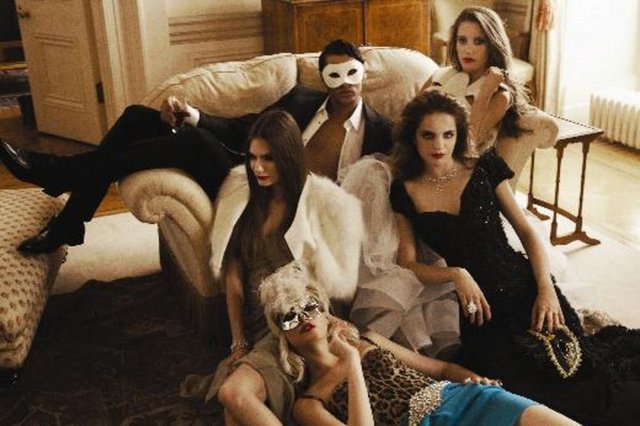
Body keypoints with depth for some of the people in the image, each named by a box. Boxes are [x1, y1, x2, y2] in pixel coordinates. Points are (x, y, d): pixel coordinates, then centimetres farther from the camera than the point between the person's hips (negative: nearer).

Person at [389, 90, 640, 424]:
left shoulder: (484, 169, 6)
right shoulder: (404, 192, 5)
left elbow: (526, 231, 6)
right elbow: (407, 264, 2)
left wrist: (547, 288, -7)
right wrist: (455, 274, -15)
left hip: (525, 286, 1)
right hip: (480, 304, 0)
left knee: (577, 368, -19)